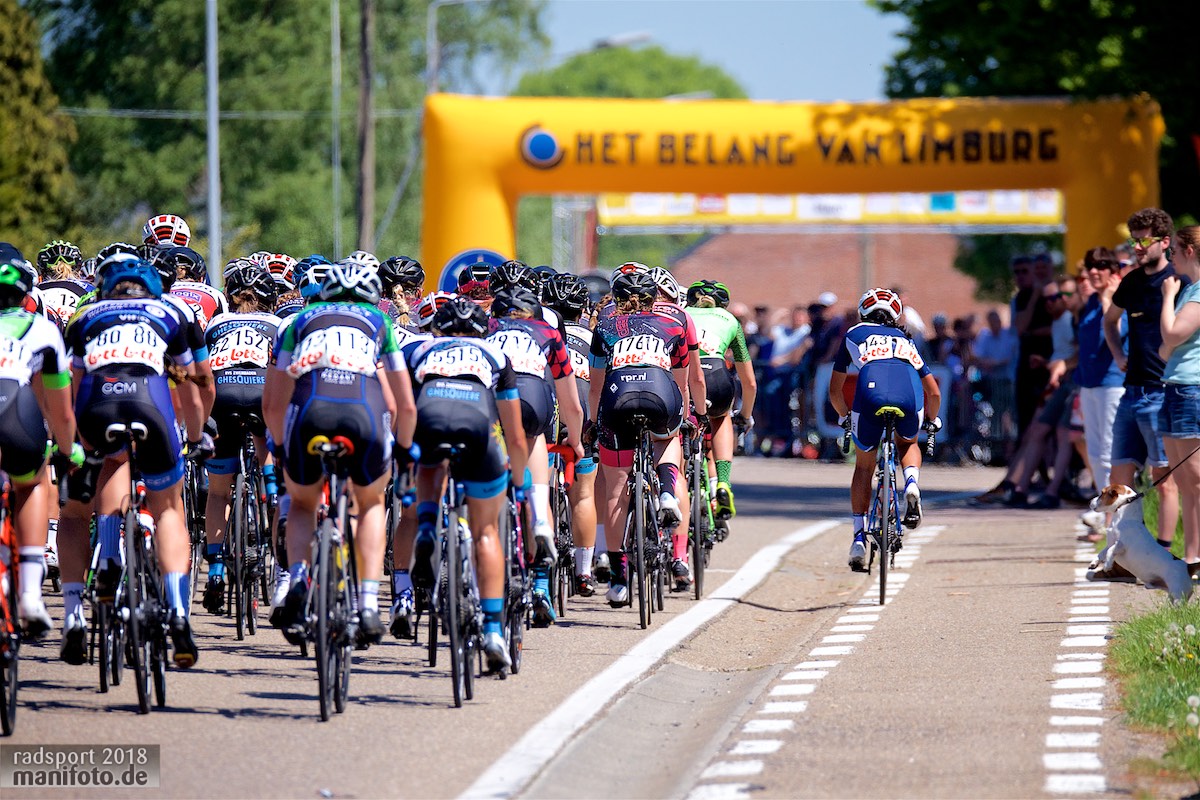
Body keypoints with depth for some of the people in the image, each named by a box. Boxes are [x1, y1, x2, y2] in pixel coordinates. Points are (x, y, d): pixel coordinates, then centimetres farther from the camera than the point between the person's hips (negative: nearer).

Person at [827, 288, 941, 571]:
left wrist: (845, 417, 51)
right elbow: (934, 393, 38)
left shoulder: (854, 335, 31)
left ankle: (859, 538, 12)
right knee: (907, 443, 35)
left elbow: (835, 391, 32)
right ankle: (912, 484, 4)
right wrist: (932, 421, 58)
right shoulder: (906, 342, 36)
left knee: (864, 467, 21)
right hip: (909, 398, 1)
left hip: (870, 397, -1)